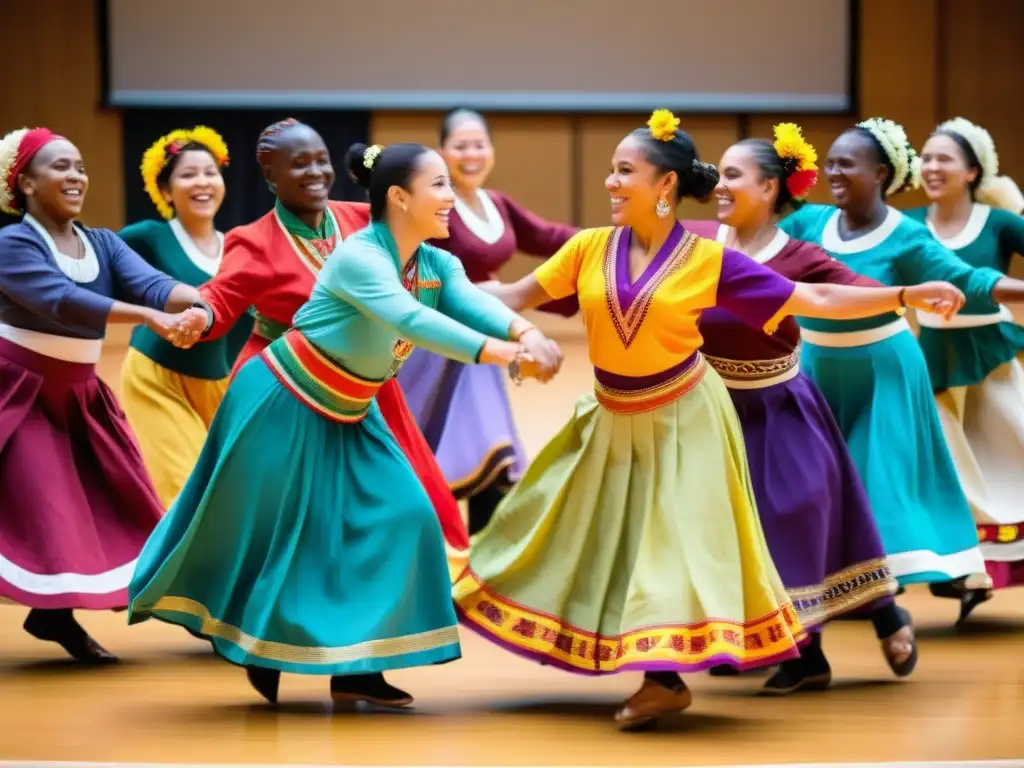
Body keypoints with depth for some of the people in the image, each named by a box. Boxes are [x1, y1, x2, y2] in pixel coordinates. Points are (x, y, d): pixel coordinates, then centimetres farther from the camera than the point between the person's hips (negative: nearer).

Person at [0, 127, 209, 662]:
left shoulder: (103, 244, 3)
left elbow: (151, 283, -14)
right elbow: (62, 301, -31)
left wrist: (198, 303, -37)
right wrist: (153, 318, -41)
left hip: (79, 393, 7)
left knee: (107, 502, 5)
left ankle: (55, 614, 16)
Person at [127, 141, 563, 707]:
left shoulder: (436, 265, -6)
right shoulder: (358, 257, -29)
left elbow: (474, 304, -26)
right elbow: (409, 320, -45)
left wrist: (526, 333, -48)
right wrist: (499, 353, -55)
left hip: (345, 417, 8)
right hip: (281, 405, -8)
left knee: (394, 517, -1)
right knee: (267, 529, 2)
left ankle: (353, 666, 4)